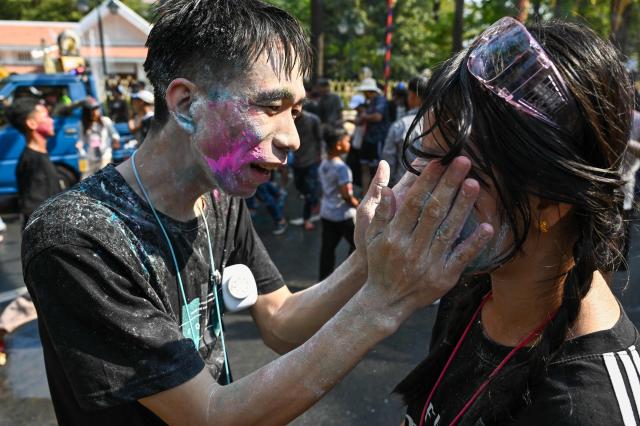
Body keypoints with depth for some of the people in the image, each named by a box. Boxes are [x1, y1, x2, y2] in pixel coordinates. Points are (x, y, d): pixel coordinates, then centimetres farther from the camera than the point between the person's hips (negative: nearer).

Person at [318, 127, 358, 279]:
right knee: (358, 243, 11)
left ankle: (324, 279, 19)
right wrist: (358, 205, -11)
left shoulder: (323, 165, 5)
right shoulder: (341, 167, -20)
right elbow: (346, 194, -25)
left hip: (326, 213, 8)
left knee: (327, 247, 12)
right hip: (343, 214, -8)